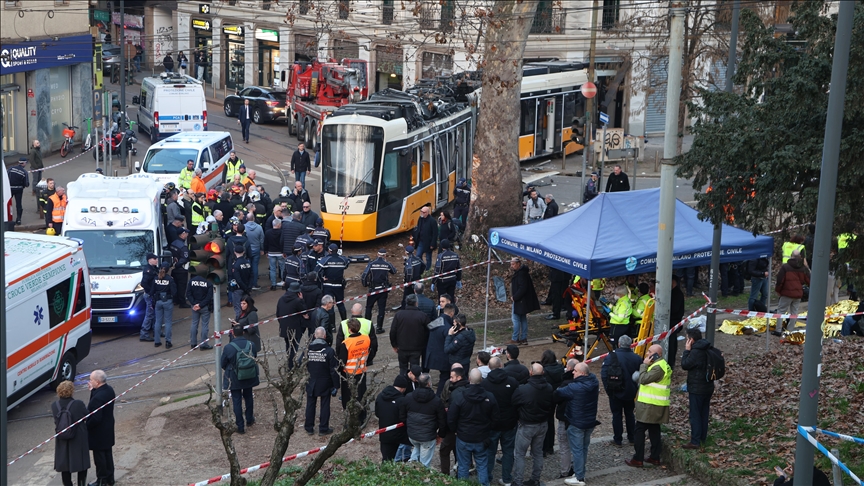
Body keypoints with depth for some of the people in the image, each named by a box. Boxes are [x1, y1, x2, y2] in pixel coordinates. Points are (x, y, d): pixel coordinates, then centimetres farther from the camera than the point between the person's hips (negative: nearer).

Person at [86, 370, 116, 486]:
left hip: (98, 433, -9)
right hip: (108, 430, 9)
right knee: (108, 453, 20)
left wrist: (87, 426, -12)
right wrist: (93, 390, 1)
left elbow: (95, 418, -28)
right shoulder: (109, 389, -3)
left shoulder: (98, 397, -31)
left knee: (99, 456, 5)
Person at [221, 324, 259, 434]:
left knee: (237, 401, 8)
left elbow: (223, 364, -9)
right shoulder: (251, 345, -12)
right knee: (248, 397, 25)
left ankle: (240, 426, 10)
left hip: (235, 379, -3)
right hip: (250, 378, 3)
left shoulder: (228, 348, -21)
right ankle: (249, 420, 39)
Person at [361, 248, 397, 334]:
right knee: (381, 308, 6)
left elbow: (364, 275, -15)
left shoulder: (371, 264, -9)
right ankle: (379, 328, 6)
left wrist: (365, 284, 3)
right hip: (383, 290, 0)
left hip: (373, 289, 0)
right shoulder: (387, 264, -6)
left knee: (369, 307, 16)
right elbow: (394, 271, 13)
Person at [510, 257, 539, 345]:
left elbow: (522, 288, -26)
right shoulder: (518, 272, 13)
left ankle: (515, 339, -2)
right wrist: (514, 296, 10)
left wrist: (514, 297, -20)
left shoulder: (521, 274, -20)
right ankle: (524, 338, 19)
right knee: (523, 319, 13)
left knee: (515, 319, -5)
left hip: (520, 301, -11)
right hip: (520, 300, 11)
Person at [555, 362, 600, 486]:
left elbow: (558, 393, -16)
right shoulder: (594, 382, -5)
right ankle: (580, 472, 31)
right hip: (590, 421, 8)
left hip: (576, 423, -8)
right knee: (584, 448, 20)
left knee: (577, 450, 2)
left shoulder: (575, 387, -27)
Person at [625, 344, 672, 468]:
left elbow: (643, 379, -21)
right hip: (656, 406, 10)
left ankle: (638, 459, -3)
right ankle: (655, 457, 17)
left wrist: (644, 364, -11)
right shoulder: (664, 365, 15)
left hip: (650, 405, -10)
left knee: (639, 431, -5)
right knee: (654, 430, 14)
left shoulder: (658, 367, -20)